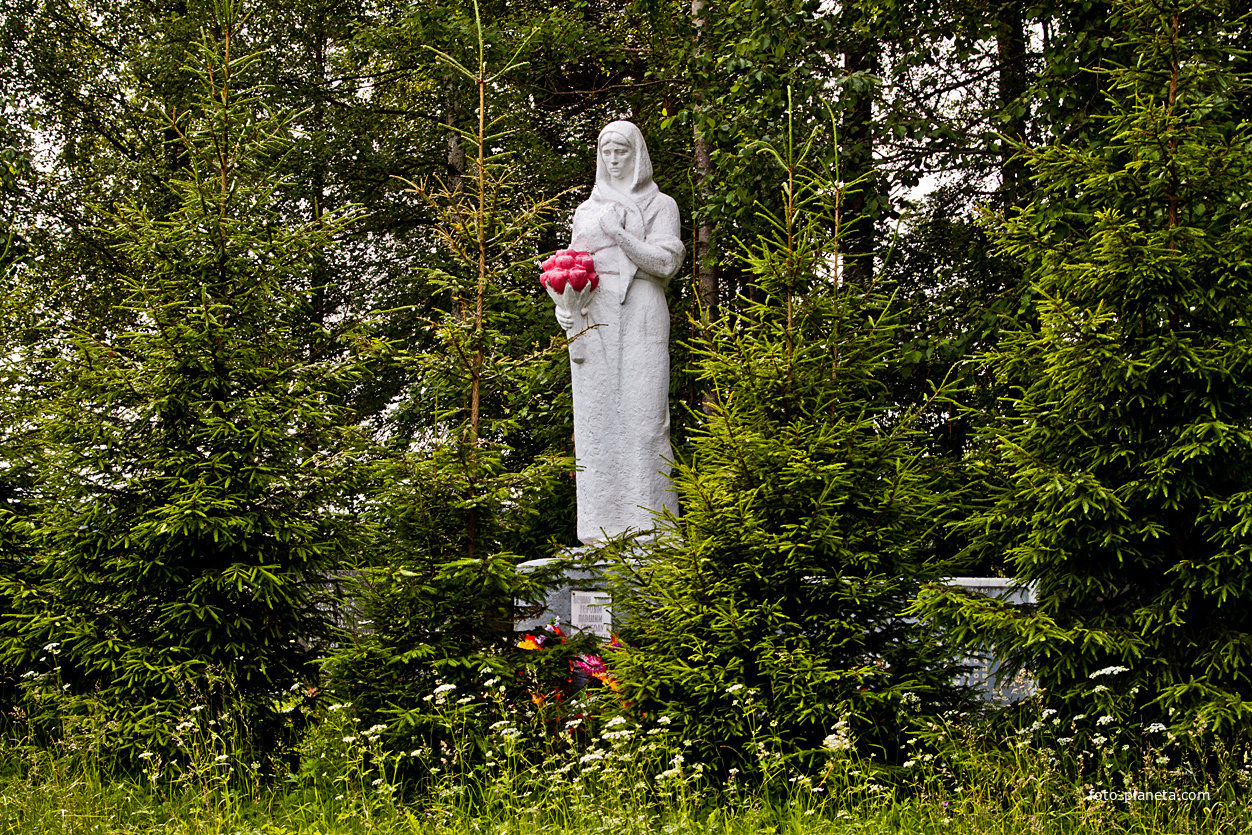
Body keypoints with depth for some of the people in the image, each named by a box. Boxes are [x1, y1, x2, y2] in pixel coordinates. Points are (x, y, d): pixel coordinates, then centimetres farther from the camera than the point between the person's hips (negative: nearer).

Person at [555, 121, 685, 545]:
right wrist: (564, 305, 3)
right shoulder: (587, 210, 22)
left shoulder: (660, 205, 11)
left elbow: (665, 261, -2)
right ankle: (602, 529, -4)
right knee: (596, 415, -4)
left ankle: (648, 524, -11)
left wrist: (618, 235, -10)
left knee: (642, 413, -11)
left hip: (639, 318, -3)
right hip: (593, 320, 3)